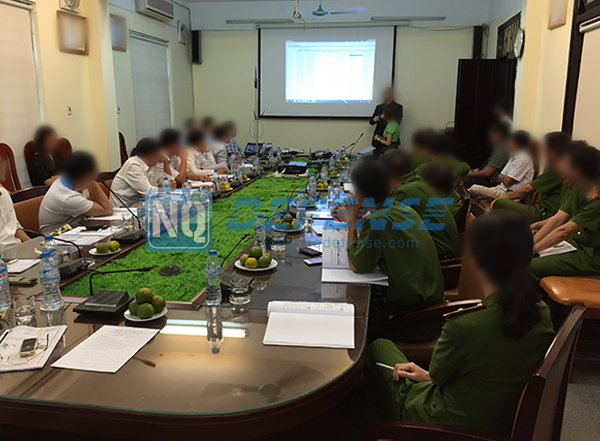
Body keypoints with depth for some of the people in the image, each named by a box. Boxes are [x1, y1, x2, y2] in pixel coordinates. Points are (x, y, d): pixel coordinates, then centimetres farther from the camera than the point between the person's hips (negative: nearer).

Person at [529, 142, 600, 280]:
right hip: (576, 242, 9)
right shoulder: (575, 186, 1)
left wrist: (532, 249, -18)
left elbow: (564, 231, -25)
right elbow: (558, 219, -1)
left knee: (529, 267, -20)